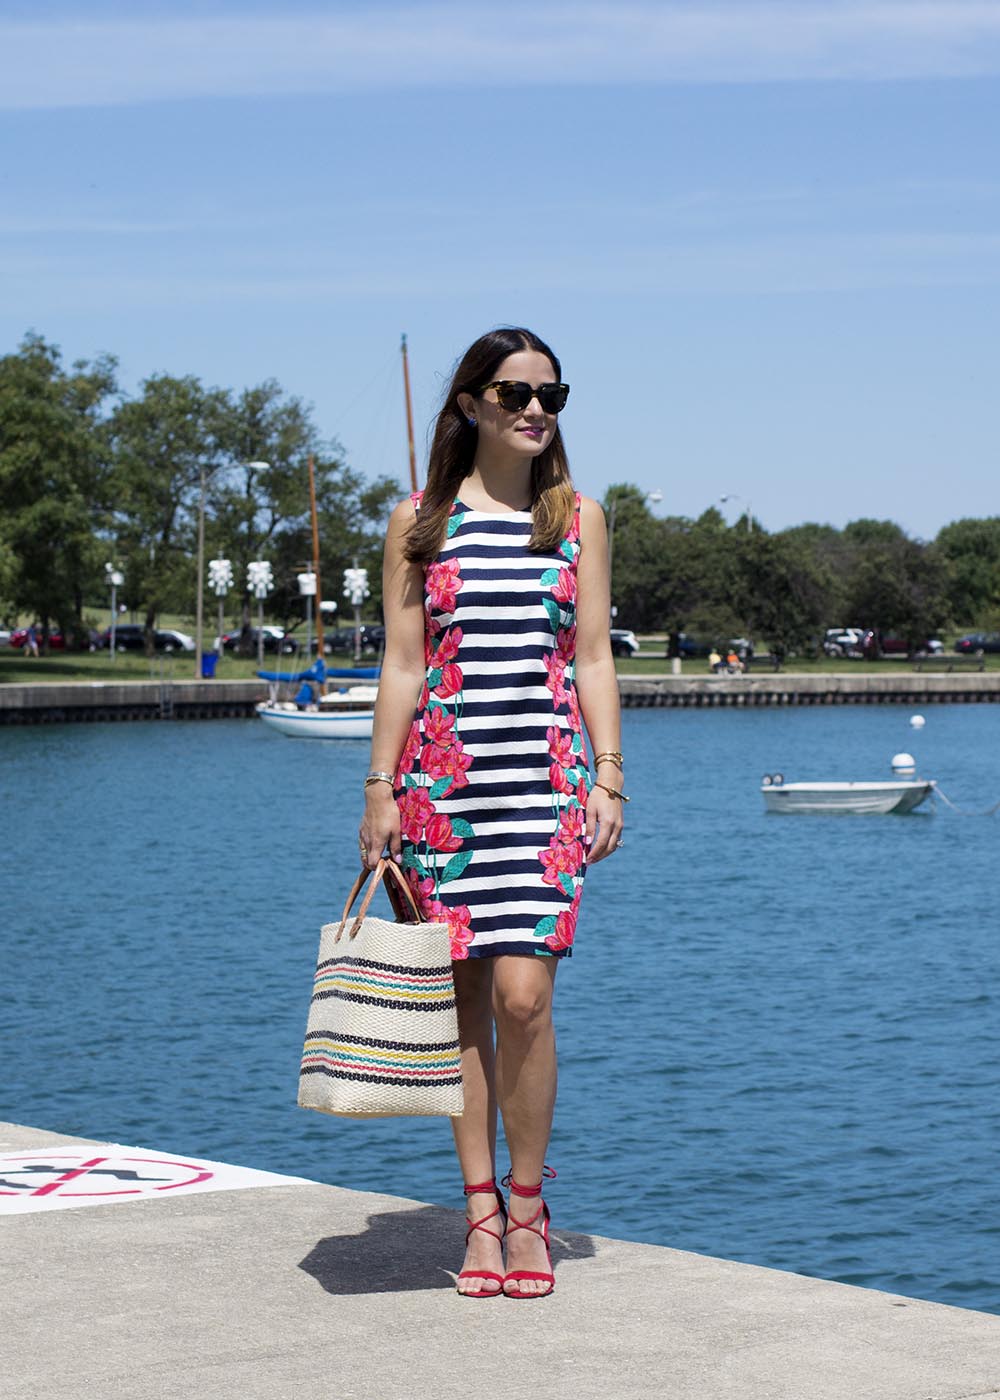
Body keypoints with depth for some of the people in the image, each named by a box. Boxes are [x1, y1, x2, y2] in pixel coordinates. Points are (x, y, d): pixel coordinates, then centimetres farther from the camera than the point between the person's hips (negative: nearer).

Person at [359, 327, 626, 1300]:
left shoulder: (578, 518, 10)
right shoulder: (420, 522, 7)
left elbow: (593, 659, 9)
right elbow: (401, 665, 5)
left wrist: (608, 775, 0)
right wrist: (381, 790, 0)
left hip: (546, 779, 0)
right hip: (444, 777, 0)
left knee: (522, 992, -11)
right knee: (465, 998, 2)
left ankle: (526, 1201, 4)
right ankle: (481, 1208, 11)